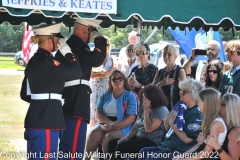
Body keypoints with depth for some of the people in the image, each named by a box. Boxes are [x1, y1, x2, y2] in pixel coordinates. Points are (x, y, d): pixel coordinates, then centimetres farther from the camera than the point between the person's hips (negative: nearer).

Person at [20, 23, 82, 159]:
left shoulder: (34, 61, 14)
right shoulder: (46, 62, -15)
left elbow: (25, 94, 19)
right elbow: (76, 72, -17)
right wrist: (68, 53, -4)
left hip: (35, 120, 10)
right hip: (46, 121, -10)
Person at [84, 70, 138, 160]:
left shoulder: (130, 96, 3)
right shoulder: (104, 96, 16)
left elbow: (131, 118, -7)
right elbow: (98, 114, 5)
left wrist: (114, 126, -20)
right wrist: (110, 123, -16)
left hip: (123, 127, -3)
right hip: (105, 124, 4)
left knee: (108, 137, -35)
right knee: (92, 135, -29)